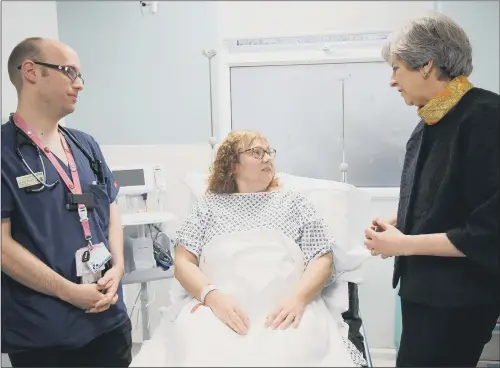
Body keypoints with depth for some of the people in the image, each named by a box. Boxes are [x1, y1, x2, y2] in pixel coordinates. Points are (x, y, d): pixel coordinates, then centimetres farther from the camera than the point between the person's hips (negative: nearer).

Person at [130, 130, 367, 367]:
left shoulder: (292, 201, 19)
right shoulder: (210, 204, 17)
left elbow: (323, 259, 11)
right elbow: (183, 262, 8)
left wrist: (298, 297, -10)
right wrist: (212, 295, -13)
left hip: (284, 308, 0)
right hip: (217, 307, 0)